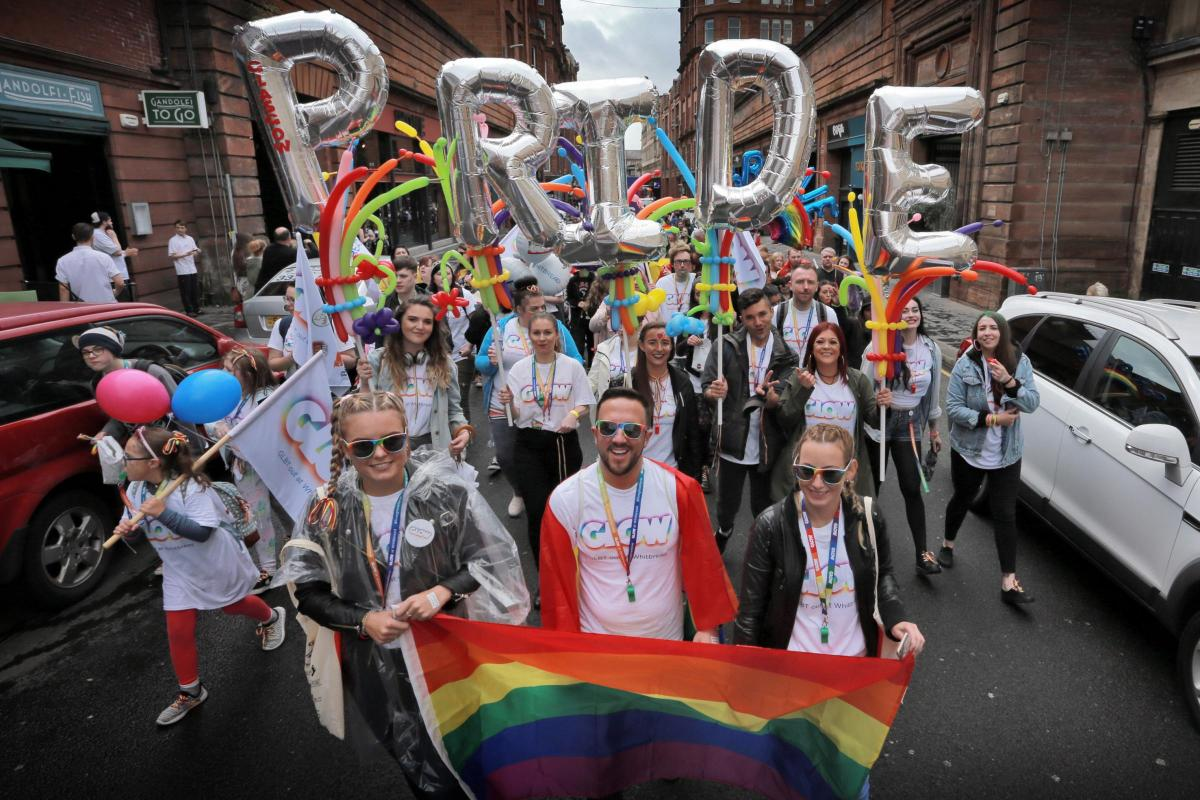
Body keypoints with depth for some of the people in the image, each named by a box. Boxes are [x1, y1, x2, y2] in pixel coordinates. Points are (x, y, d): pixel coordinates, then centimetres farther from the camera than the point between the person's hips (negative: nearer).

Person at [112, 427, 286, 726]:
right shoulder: (136, 489, -11)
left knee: (234, 605, 20)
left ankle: (272, 617, 54)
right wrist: (125, 529, -22)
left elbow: (202, 532, -34)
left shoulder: (191, 487, -31)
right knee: (178, 632, 3)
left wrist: (163, 513, -42)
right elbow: (131, 523, 3)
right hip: (179, 572, 5)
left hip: (217, 566, -5)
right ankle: (190, 692, 23)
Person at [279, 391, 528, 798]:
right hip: (377, 665, 2)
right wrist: (362, 621, -15)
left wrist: (443, 592, -23)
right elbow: (307, 591, 0)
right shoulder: (327, 508, -9)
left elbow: (494, 561, -7)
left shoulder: (448, 492, -15)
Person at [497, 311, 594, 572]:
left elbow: (584, 404, 2)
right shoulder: (518, 369, 1)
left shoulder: (573, 366, -2)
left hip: (564, 443, 0)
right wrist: (509, 402, -19)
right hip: (529, 445, 0)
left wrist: (574, 414, -19)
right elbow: (516, 416, 3)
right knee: (536, 510, -5)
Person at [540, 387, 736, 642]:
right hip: (594, 642, 0)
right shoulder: (565, 499, -17)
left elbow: (703, 563, -6)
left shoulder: (680, 490, -16)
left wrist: (708, 627, -3)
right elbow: (558, 581, -8)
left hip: (667, 637, 1)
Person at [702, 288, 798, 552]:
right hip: (732, 442, 0)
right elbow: (706, 388, -6)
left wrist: (773, 399, -28)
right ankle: (724, 531, 48)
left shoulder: (785, 354, -3)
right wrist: (713, 392, -30)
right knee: (726, 506, 15)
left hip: (767, 446, 1)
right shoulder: (727, 346, -6)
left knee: (763, 509, 14)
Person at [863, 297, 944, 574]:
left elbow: (934, 391, 10)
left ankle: (922, 554, 7)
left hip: (910, 422, 3)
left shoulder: (932, 349, 1)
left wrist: (934, 429, 15)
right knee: (872, 484, 10)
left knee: (912, 488, 0)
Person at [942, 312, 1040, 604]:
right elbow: (953, 408, -14)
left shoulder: (1020, 362, -5)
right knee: (962, 500, 19)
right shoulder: (965, 364, -11)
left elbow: (1032, 403, -12)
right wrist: (991, 419, -21)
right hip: (968, 450, -1)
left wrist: (1009, 382, -27)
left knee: (1005, 514, 1)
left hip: (1007, 454, 1)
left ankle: (1009, 581, 6)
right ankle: (948, 545, 45)